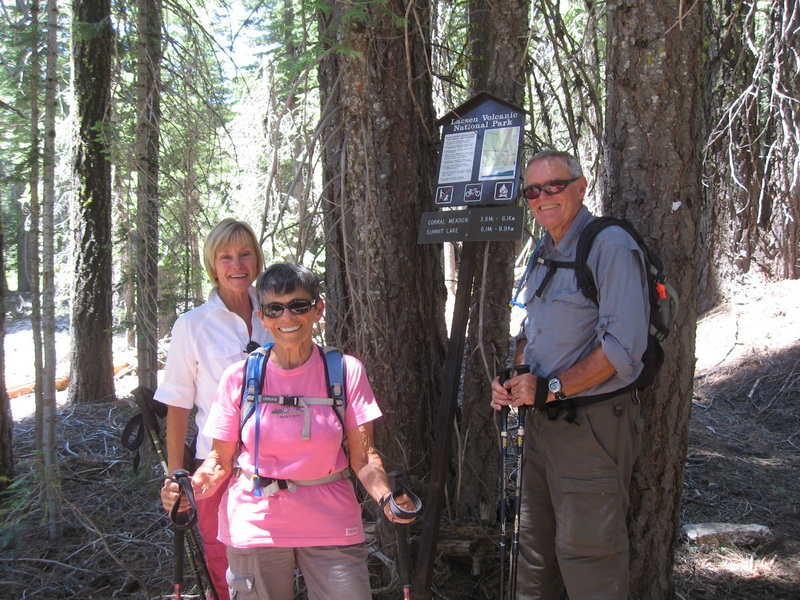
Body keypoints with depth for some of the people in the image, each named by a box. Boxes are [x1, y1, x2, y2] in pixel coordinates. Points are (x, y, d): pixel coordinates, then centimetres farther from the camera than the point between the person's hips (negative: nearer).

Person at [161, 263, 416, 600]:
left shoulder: (346, 371, -4)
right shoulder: (240, 377, -3)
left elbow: (363, 457, -4)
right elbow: (222, 460, 3)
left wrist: (387, 498, -22)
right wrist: (190, 489, -17)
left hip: (331, 526, 0)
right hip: (254, 526, 0)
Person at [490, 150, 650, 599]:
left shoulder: (611, 246, -15)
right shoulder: (543, 255, 13)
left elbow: (622, 347, -23)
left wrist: (551, 388, -21)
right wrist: (514, 381, 4)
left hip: (594, 424, -9)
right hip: (543, 420, 9)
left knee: (585, 554, 0)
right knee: (534, 544, 20)